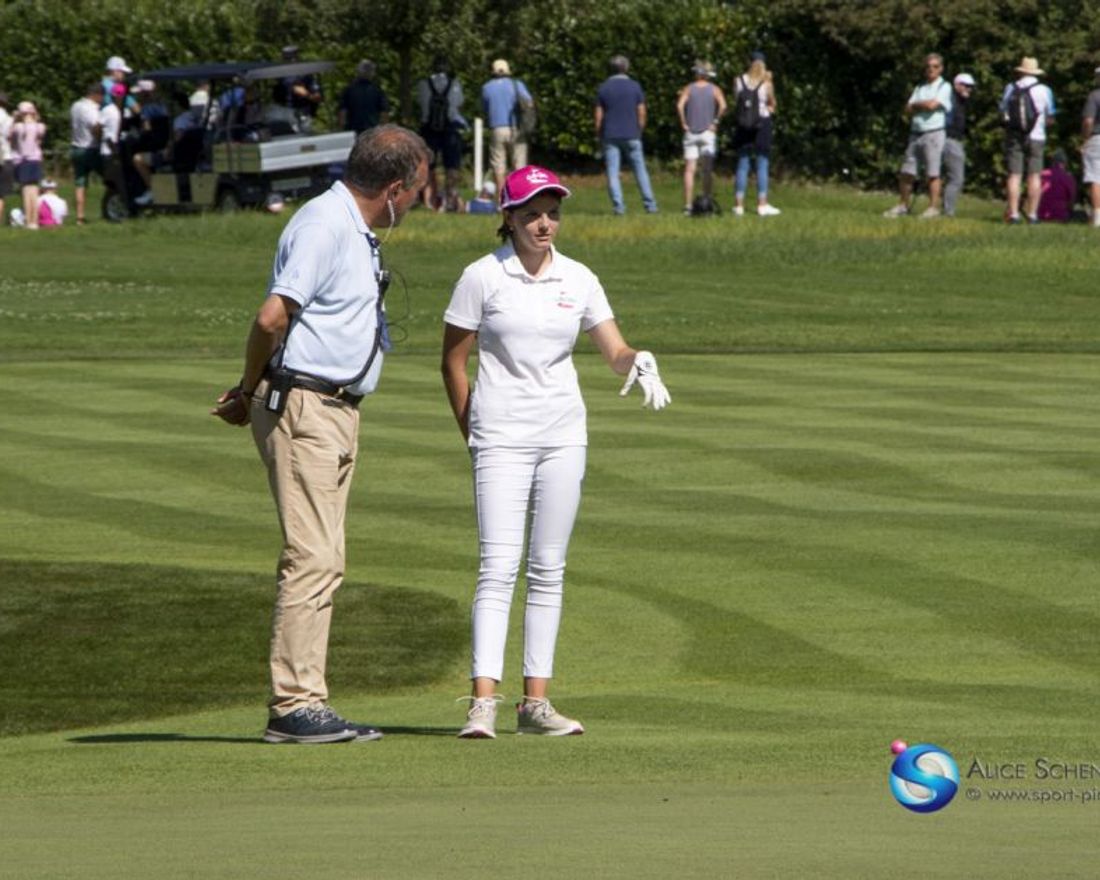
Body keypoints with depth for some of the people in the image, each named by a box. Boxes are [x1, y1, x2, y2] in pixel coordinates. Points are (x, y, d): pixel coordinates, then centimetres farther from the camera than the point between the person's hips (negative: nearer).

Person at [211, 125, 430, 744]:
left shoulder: (359, 232, 17)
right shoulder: (324, 224, -16)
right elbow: (274, 317, -22)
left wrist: (251, 393, 7)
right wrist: (250, 392, -7)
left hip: (338, 409, 10)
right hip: (302, 406, -10)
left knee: (323, 560, 10)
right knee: (313, 557, -12)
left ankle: (306, 704, 12)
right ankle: (295, 706, -12)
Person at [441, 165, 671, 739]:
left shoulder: (578, 280, 6)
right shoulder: (482, 277, -4)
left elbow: (616, 353, 6)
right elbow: (454, 361, 2)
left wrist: (639, 364, -17)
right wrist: (473, 437, 2)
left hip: (563, 434, 4)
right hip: (502, 438, -4)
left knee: (548, 571, 5)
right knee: (498, 567, -13)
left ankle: (536, 701, 8)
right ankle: (483, 701, -18)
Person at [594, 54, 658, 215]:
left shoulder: (603, 88, 1)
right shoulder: (634, 87, 0)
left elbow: (598, 116, -1)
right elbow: (641, 112, -1)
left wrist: (598, 136, 8)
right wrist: (639, 132, 11)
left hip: (610, 136, 0)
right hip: (631, 135, 0)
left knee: (612, 173, 0)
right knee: (640, 170, 7)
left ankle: (618, 206, -9)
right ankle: (649, 205, 5)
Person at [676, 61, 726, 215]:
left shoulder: (688, 89, 3)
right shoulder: (714, 89, 2)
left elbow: (680, 105, -13)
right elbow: (723, 105, -14)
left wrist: (683, 123, -5)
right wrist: (715, 122, -5)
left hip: (691, 132, 0)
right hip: (708, 133, 0)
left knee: (689, 170, -2)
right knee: (708, 169, 5)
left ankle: (688, 205, -7)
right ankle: (708, 201, 0)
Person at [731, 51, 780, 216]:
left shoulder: (739, 81, 0)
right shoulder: (766, 83, -7)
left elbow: (736, 103, 8)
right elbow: (772, 105, 3)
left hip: (742, 127, 2)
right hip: (762, 125, -2)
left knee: (742, 165, 7)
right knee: (762, 165, 2)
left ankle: (739, 204, 6)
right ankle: (762, 204, -1)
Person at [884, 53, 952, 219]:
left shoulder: (944, 87, 1)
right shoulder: (920, 88, 20)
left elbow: (932, 104, -13)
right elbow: (908, 110, 11)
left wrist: (916, 105, 4)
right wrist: (923, 106, -5)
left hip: (934, 133, -6)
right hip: (916, 133, 6)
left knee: (933, 173, -7)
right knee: (906, 172, 5)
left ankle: (933, 208, -5)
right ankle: (903, 205, 15)